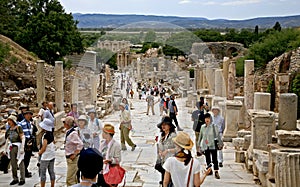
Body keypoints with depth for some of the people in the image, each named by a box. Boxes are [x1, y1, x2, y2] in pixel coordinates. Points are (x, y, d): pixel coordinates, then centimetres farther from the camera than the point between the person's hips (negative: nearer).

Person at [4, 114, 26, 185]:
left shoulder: (18, 128, -8)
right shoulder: (9, 130, 11)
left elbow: (23, 138, -11)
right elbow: (7, 140, 19)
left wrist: (22, 148, -17)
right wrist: (5, 149, 18)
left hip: (18, 146, -6)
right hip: (12, 147, 6)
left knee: (20, 163, -1)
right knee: (13, 164, 9)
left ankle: (22, 179, 5)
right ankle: (15, 179, 19)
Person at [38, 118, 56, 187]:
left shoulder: (45, 135, -21)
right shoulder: (51, 134, 4)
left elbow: (44, 148, -23)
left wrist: (39, 153, -6)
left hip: (45, 157, -8)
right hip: (52, 155, 8)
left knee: (42, 173, 2)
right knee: (51, 172, 12)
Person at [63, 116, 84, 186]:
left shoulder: (73, 133, -23)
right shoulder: (68, 132, 6)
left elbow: (80, 145, -29)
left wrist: (74, 155, -23)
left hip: (73, 159, -10)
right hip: (69, 158, 10)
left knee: (69, 180, -6)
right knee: (74, 179, 21)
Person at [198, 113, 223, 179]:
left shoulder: (214, 127, -5)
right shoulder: (202, 127, 5)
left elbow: (217, 135, -2)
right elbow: (200, 136, 14)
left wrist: (220, 143, -5)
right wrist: (199, 144, 17)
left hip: (213, 146, -3)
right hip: (205, 146, 4)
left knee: (214, 159, -6)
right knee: (207, 159, 11)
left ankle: (216, 172, -5)